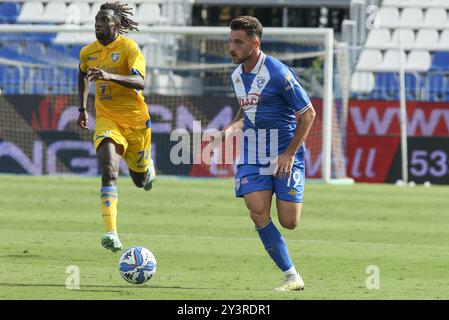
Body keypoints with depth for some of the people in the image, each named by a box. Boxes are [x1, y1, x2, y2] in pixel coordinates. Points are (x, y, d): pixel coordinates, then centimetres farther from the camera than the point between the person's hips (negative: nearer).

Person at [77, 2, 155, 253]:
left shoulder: (129, 48, -15)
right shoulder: (88, 52, 1)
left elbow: (140, 82, -30)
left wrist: (110, 76, -44)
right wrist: (83, 107, 18)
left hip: (135, 121, -2)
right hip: (106, 119, 2)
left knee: (141, 180, 15)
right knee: (109, 172, -22)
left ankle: (147, 167, 56)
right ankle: (112, 233, -30)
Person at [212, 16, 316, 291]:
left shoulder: (278, 73, -15)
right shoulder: (238, 75, 8)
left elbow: (308, 114, -11)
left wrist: (289, 154, -15)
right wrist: (230, 129, 3)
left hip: (285, 154, -5)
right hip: (253, 154, 6)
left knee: (289, 222, -10)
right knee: (258, 212, -13)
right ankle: (292, 276, -7)